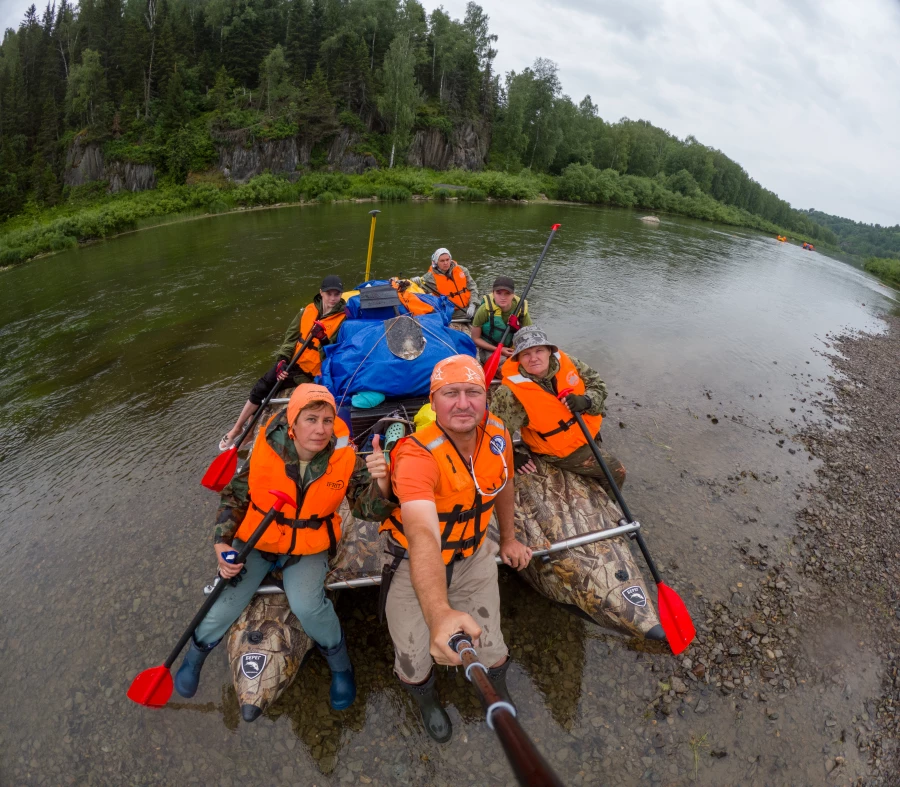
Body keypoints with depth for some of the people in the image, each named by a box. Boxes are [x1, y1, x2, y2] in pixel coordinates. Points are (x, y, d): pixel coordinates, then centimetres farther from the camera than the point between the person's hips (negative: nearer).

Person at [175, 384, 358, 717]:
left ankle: (340, 664, 7)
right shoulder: (267, 449, -21)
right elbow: (235, 495, -4)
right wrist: (222, 543, -14)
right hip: (257, 540, 1)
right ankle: (195, 655, 35)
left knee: (306, 604, -25)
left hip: (308, 547, -1)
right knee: (222, 609, -4)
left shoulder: (343, 457, -21)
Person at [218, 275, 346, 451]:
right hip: (293, 362, 5)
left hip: (311, 373, -5)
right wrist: (282, 360, -9)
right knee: (260, 388, 1)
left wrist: (324, 339, -29)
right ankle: (236, 429, 18)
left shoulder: (344, 319, -10)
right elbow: (291, 337, 4)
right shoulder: (309, 310, 3)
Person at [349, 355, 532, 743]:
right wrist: (439, 613, -64)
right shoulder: (417, 457, -34)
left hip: (473, 558, 4)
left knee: (491, 652, 3)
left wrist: (508, 538, 17)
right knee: (413, 662, 1)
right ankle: (426, 700, 42)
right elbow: (424, 539, -50)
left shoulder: (497, 435, -16)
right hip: (413, 565, -3)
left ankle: (499, 692, 43)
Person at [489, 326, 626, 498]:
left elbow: (598, 385, -4)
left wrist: (586, 401, -24)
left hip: (584, 436, 6)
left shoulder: (567, 363, -16)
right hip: (560, 451, -6)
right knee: (615, 472, 2)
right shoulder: (512, 393, -33)